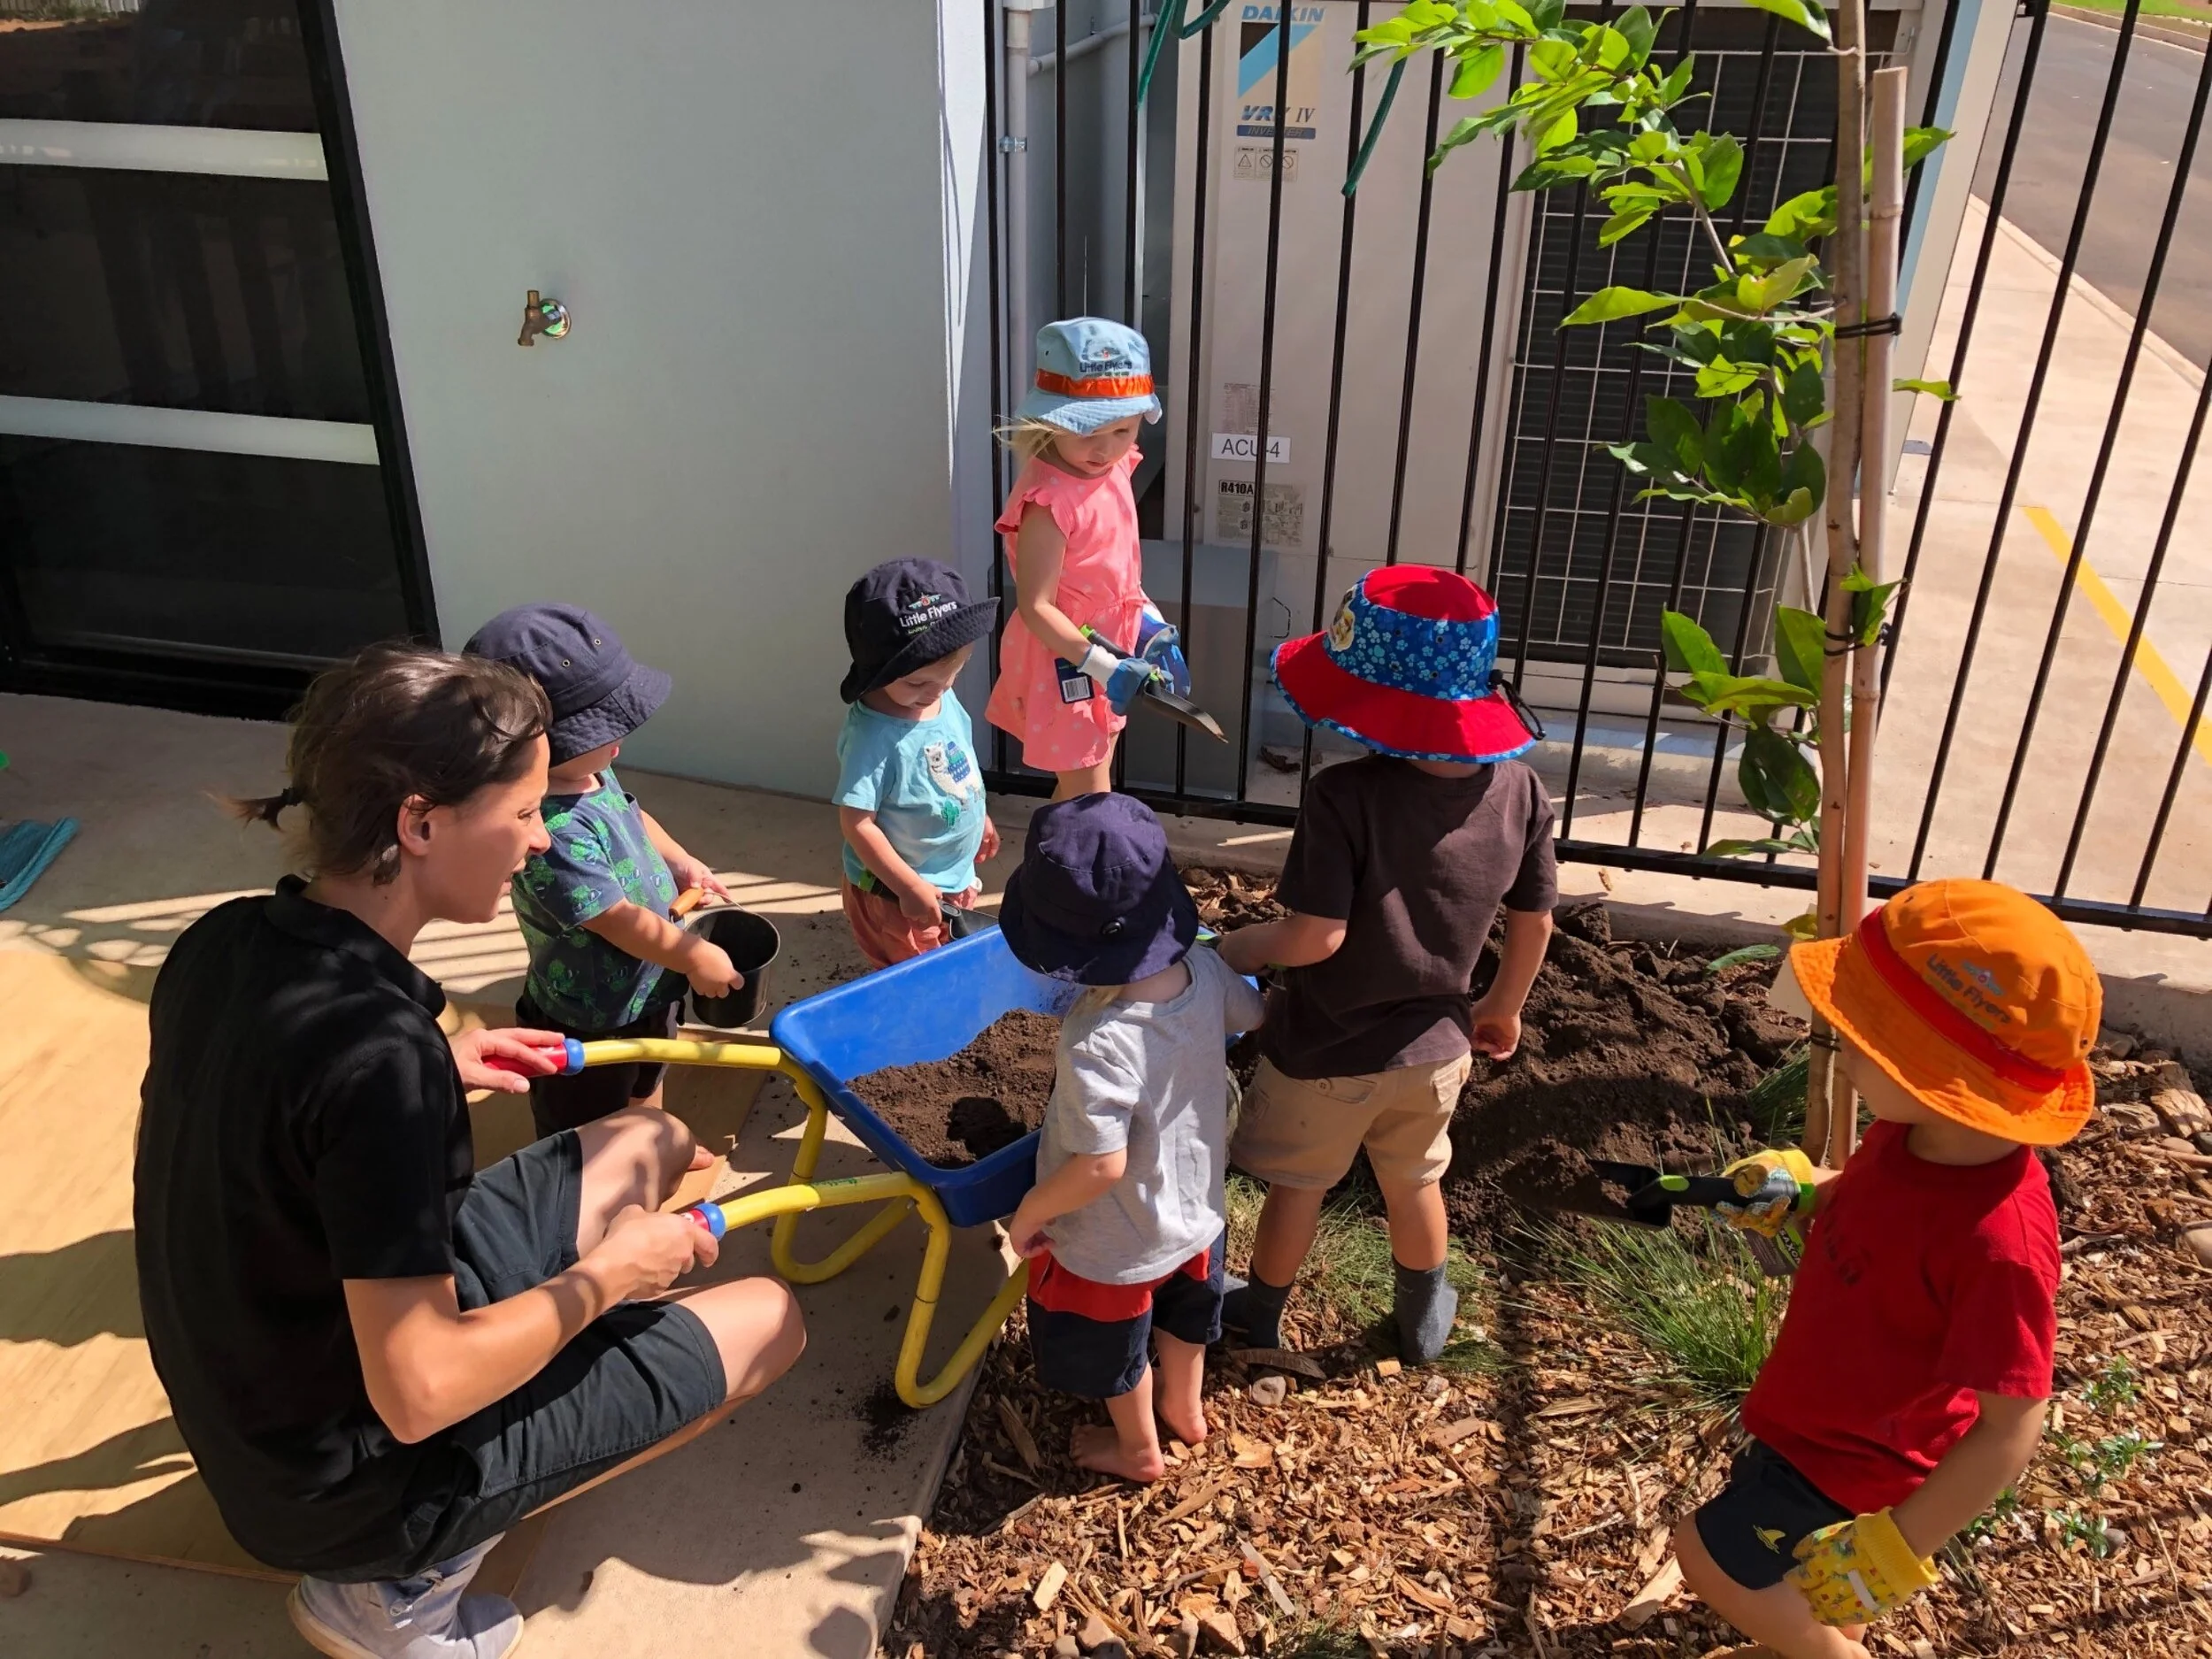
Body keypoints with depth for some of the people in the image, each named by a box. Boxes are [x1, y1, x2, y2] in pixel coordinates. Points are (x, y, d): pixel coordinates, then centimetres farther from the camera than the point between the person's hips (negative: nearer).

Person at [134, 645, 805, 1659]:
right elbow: (419, 1394, -29)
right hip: (347, 1477, -7)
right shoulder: (383, 1050, -35)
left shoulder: (223, 943, -9)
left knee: (650, 1145, 13)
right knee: (768, 1321, 3)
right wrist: (605, 1274, -15)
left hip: (259, 1407, 8)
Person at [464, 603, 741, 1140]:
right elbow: (621, 921, -31)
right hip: (589, 1020, -10)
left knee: (646, 1081, 36)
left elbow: (632, 816, 15)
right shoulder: (553, 833, -40)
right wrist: (696, 958, -19)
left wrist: (680, 862, 4)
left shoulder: (589, 773, -10)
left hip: (646, 986, 10)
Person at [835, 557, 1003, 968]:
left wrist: (979, 817, 25)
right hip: (896, 895, -8)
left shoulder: (945, 699, -6)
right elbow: (857, 824, -27)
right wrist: (911, 888, -25)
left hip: (956, 879, 8)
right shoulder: (872, 735, -29)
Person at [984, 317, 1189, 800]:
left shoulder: (1113, 469, -1)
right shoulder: (1049, 500, -27)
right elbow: (1035, 607, -27)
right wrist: (1101, 664, -31)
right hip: (1065, 661, -8)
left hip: (1109, 650, 8)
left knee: (1083, 787, 22)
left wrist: (1148, 623, 10)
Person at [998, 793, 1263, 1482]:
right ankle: (1185, 1410, 60)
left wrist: (1030, 1212, -17)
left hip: (1115, 1245, -6)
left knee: (1116, 1351, 25)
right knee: (1183, 1316, 34)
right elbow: (1254, 1013, 1)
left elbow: (1102, 1167, -34)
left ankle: (1138, 1450, 51)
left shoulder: (1096, 1043, -41)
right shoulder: (1205, 973, -22)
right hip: (1195, 1210, 6)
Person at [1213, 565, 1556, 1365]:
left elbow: (1316, 937, -31)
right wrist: (1503, 1005, 16)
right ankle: (1424, 1318, 50)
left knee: (1296, 1185, 20)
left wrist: (1238, 948, -10)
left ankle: (1261, 1312, 44)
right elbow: (1535, 921, -2)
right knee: (1414, 1180, 28)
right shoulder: (1518, 789, -13)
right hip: (1435, 1043, 5)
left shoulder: (1344, 797, -32)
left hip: (1327, 1049, -4)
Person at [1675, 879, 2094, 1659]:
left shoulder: (1997, 1239, -41)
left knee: (1713, 1558, 9)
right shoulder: (1914, 1135, -18)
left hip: (1852, 1452, -7)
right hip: (1818, 1411, 7)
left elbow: (2009, 1429, -32)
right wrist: (1800, 1190, -14)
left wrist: (1897, 1549, -25)